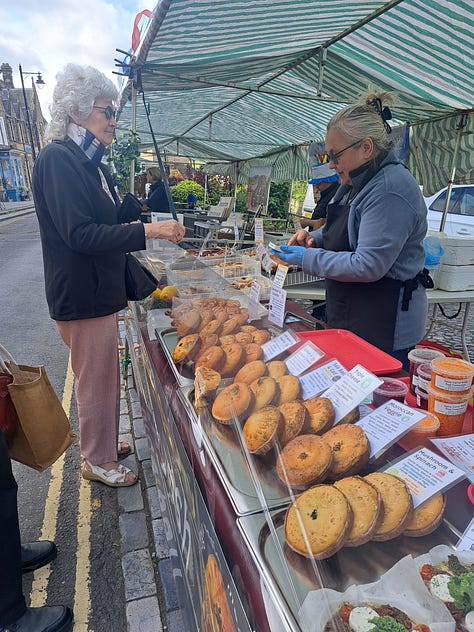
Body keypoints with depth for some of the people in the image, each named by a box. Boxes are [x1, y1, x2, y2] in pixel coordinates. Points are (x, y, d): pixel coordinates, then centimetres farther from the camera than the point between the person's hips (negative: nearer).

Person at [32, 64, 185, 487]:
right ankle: (98, 461, 25)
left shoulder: (89, 161, 15)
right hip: (81, 294, -9)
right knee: (96, 381, 4)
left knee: (104, 376, 20)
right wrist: (147, 231, -26)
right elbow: (80, 234, -24)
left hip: (99, 290, 9)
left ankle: (103, 442, 40)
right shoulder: (58, 159, -15)